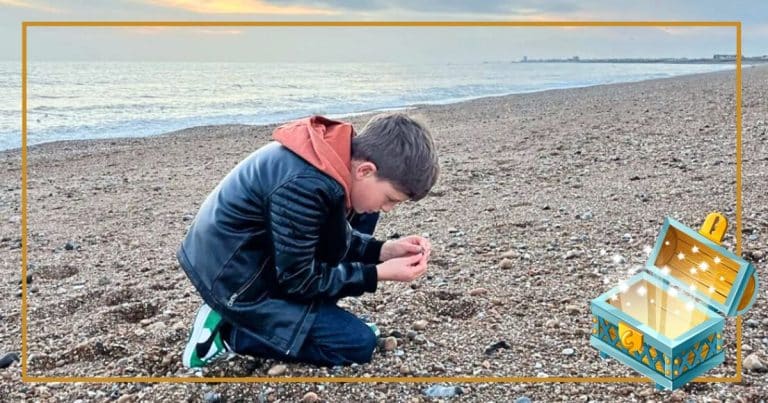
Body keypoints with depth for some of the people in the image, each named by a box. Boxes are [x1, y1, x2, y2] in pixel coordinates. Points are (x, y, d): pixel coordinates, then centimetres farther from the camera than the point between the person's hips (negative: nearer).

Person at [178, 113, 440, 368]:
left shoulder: (334, 155, -4)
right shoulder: (305, 185, -32)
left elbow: (324, 240, 9)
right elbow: (298, 279, -21)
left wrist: (382, 250, -4)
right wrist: (378, 273, -17)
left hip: (249, 254, 9)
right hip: (233, 279, -9)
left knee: (359, 214, 7)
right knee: (359, 344, -8)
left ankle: (315, 315, 9)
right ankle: (228, 332, -3)